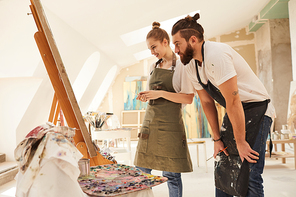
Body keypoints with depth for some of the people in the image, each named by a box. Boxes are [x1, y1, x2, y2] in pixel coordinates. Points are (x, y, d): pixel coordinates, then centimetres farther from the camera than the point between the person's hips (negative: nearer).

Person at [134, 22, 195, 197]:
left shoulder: (181, 66, -4)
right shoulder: (154, 67, 15)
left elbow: (188, 98, -10)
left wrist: (161, 94, -18)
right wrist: (145, 96, 1)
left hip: (169, 123, -6)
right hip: (150, 120, 6)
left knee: (171, 174, 2)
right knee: (141, 171, 9)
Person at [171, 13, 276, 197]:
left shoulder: (216, 55, -27)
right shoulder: (191, 66, 0)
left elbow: (233, 101, -26)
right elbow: (207, 102, 5)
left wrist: (240, 142, -18)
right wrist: (217, 138, 6)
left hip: (256, 109, -8)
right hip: (232, 113, 8)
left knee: (247, 177, -11)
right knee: (222, 171, 12)